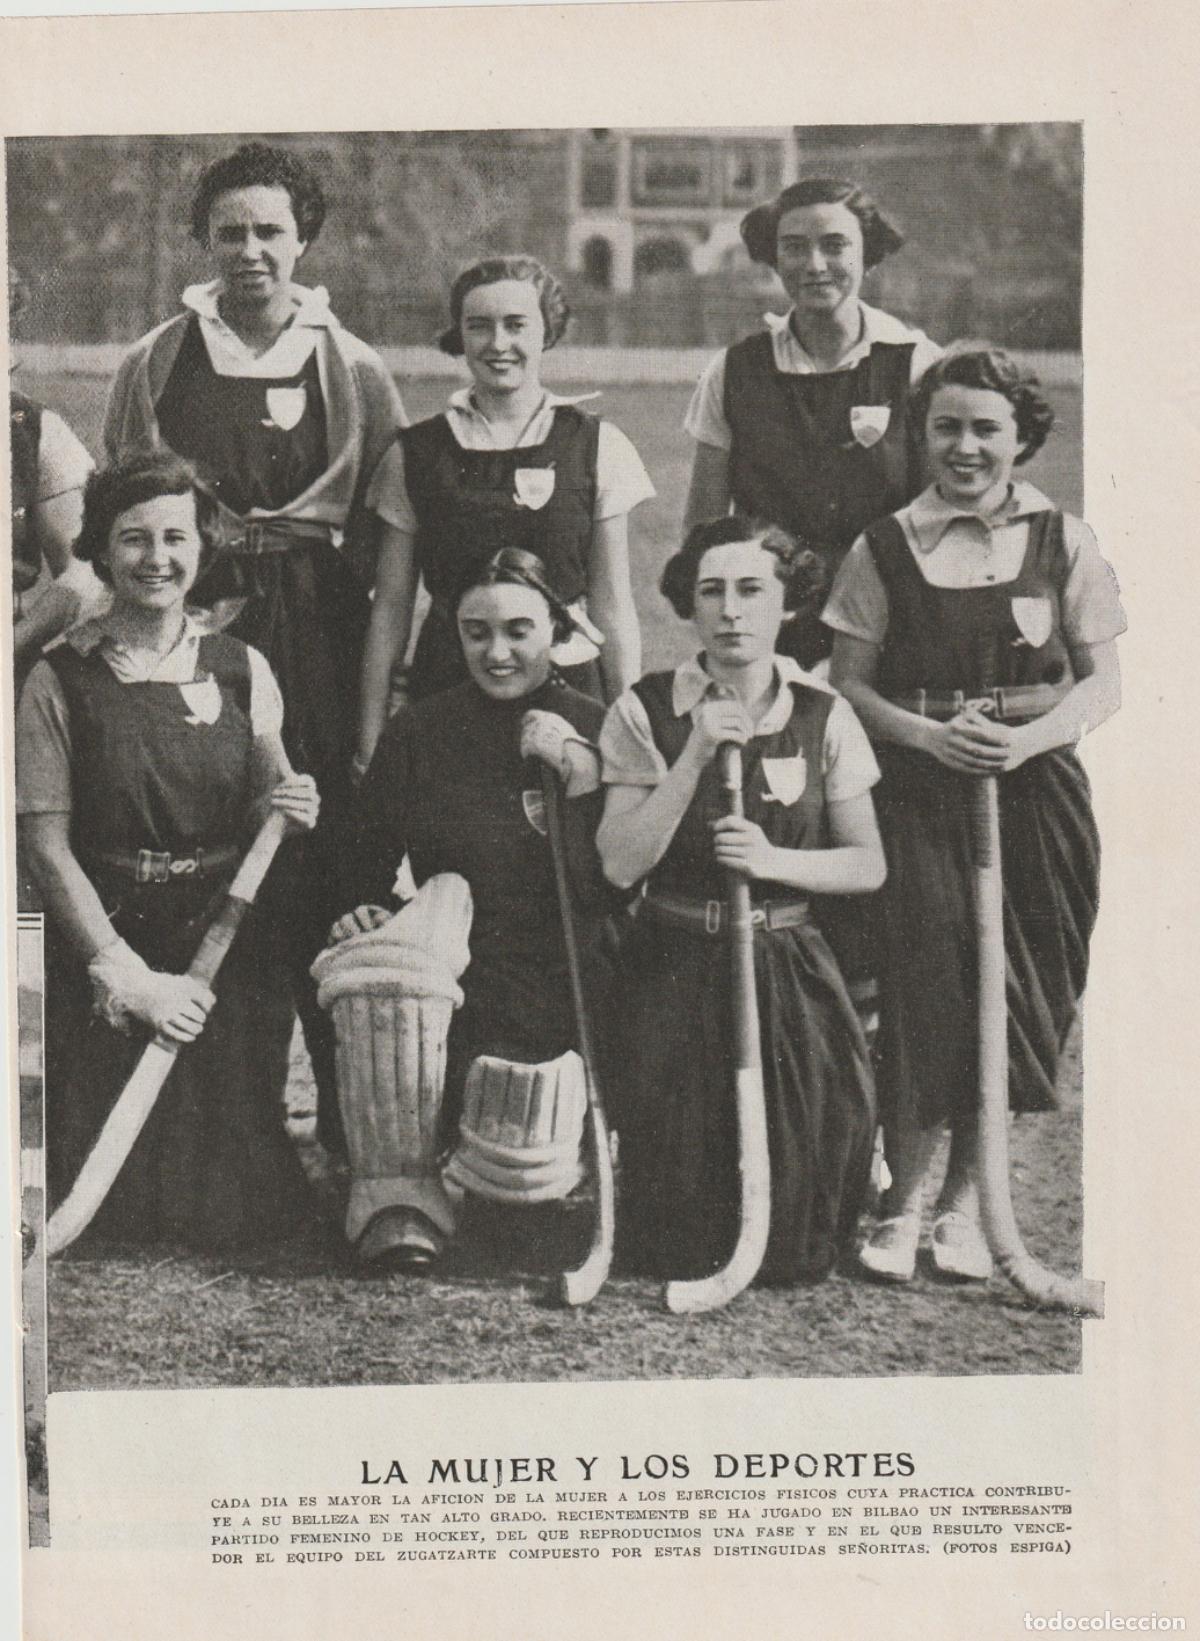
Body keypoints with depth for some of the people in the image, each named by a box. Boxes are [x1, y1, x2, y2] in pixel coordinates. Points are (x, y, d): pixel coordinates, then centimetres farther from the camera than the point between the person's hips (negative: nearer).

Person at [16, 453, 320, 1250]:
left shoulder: (243, 670, 5)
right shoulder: (60, 680, -4)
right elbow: (48, 846, -7)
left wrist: (288, 809, -12)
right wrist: (127, 973, -15)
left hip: (228, 941, 2)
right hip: (105, 940, -2)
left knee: (232, 1201, -3)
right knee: (109, 1199, -7)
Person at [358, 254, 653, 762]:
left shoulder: (597, 448, 3)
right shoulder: (416, 454, 5)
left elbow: (612, 608, 5)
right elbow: (391, 607, 7)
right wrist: (370, 738, 5)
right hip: (445, 680, 1)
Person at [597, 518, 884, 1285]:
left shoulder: (823, 717, 1)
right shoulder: (646, 712, -2)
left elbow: (870, 863, 5)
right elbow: (621, 864, -8)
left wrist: (775, 860, -13)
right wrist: (693, 757, -17)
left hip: (789, 968, 1)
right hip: (679, 968, -1)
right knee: (681, 1248, -10)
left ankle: (792, 1249, 22)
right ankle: (694, 1250, 25)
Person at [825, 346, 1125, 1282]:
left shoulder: (1064, 542, 4)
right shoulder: (885, 548, 3)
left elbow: (1103, 683, 5)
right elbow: (849, 683, 4)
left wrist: (1030, 737, -13)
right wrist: (927, 733, -13)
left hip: (1035, 790, 1)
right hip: (920, 792, -1)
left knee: (1021, 993, 2)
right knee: (926, 987, -9)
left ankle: (966, 1201, 18)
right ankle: (903, 1205, 6)